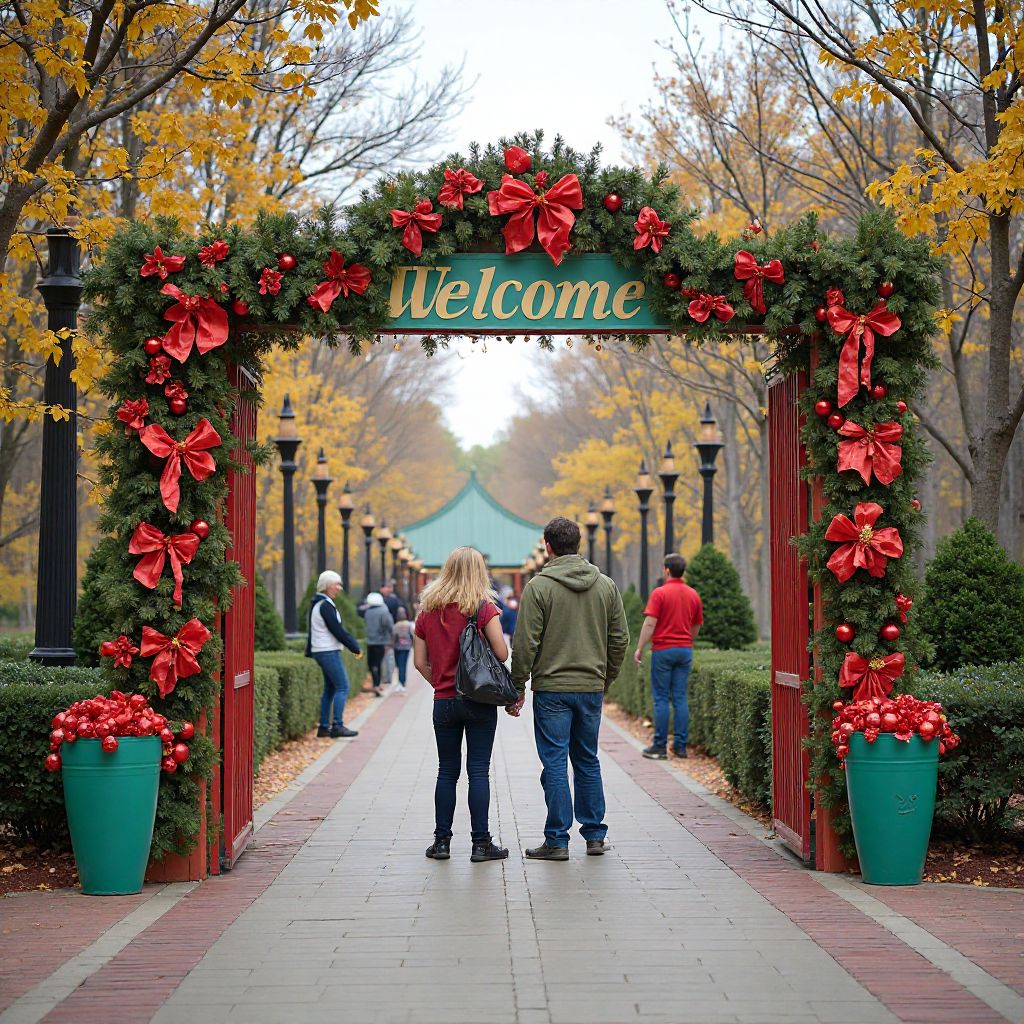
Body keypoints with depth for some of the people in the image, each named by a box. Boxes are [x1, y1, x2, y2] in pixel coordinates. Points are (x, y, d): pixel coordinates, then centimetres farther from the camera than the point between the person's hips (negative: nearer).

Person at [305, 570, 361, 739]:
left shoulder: (316, 604, 15)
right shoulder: (325, 605, -16)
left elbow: (311, 631, 22)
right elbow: (338, 631, -18)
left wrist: (309, 652, 28)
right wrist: (355, 647, -11)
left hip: (320, 651, 10)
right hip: (329, 652, -10)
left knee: (330, 689, 13)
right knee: (342, 687, -9)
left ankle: (324, 727, 14)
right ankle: (337, 726, -12)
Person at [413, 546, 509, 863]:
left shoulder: (428, 611, 5)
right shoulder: (484, 608, -8)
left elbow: (420, 661, 6)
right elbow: (501, 653, -12)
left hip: (443, 702, 3)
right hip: (480, 701, -3)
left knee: (447, 771, 11)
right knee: (478, 771, 0)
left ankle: (442, 841, 12)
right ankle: (480, 843, 2)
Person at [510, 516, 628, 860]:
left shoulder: (539, 586, -8)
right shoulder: (606, 585, 6)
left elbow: (525, 642, -10)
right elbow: (620, 639, 9)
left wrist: (518, 686, -1)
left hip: (551, 689, -4)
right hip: (592, 688, 4)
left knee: (555, 764, 0)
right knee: (587, 761, 15)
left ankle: (557, 840, 2)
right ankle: (595, 835, 18)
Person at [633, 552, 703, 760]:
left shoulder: (659, 593, -8)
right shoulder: (693, 595, 8)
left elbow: (650, 623, -14)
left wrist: (639, 649, -9)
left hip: (663, 649, -4)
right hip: (685, 650, 4)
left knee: (661, 699, -1)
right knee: (680, 698, 6)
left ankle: (659, 747, -1)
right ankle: (680, 746, 5)